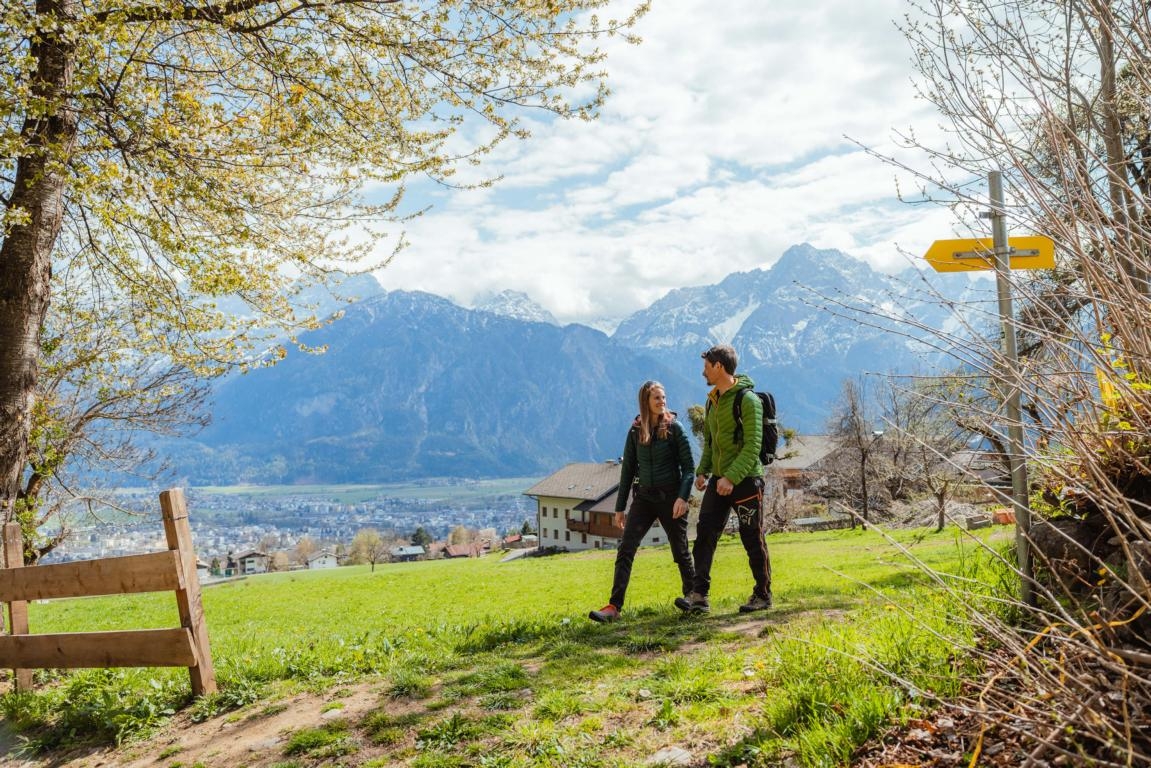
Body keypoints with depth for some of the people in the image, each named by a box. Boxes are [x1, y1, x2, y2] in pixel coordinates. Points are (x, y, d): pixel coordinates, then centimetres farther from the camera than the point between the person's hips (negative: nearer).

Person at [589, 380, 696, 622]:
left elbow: (689, 466, -6)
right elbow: (628, 470, 9)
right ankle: (614, 606, -11)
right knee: (625, 549, -9)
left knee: (680, 551, 8)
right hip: (644, 498, 3)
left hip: (671, 498, -3)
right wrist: (620, 507, 10)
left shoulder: (674, 428, -4)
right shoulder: (636, 431, 5)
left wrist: (683, 497, -19)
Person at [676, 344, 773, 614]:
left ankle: (763, 595, 18)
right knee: (704, 533, -1)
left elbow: (753, 445, -19)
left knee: (753, 540, 3)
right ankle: (699, 595, 0)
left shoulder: (748, 399, -13)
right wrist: (702, 471, 8)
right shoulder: (713, 401, 13)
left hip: (746, 480, -7)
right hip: (718, 480, 8)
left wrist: (732, 477, -26)